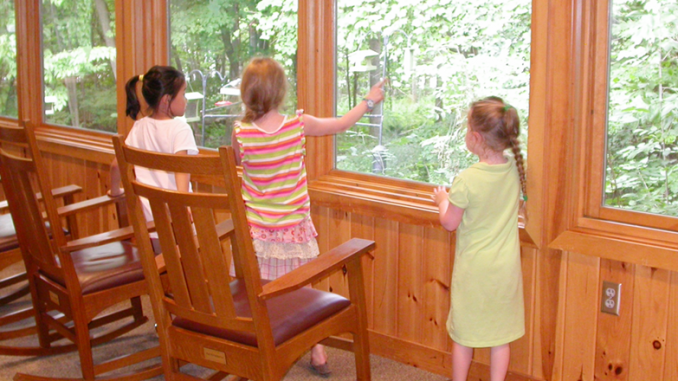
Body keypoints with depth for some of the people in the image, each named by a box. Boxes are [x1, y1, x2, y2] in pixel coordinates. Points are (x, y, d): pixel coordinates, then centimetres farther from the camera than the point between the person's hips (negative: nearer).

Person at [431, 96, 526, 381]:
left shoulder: (466, 181, -22)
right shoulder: (514, 170, -6)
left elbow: (450, 223, -12)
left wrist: (442, 201, 8)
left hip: (473, 268, -4)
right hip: (505, 266, 4)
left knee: (463, 334, 13)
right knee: (501, 333, 14)